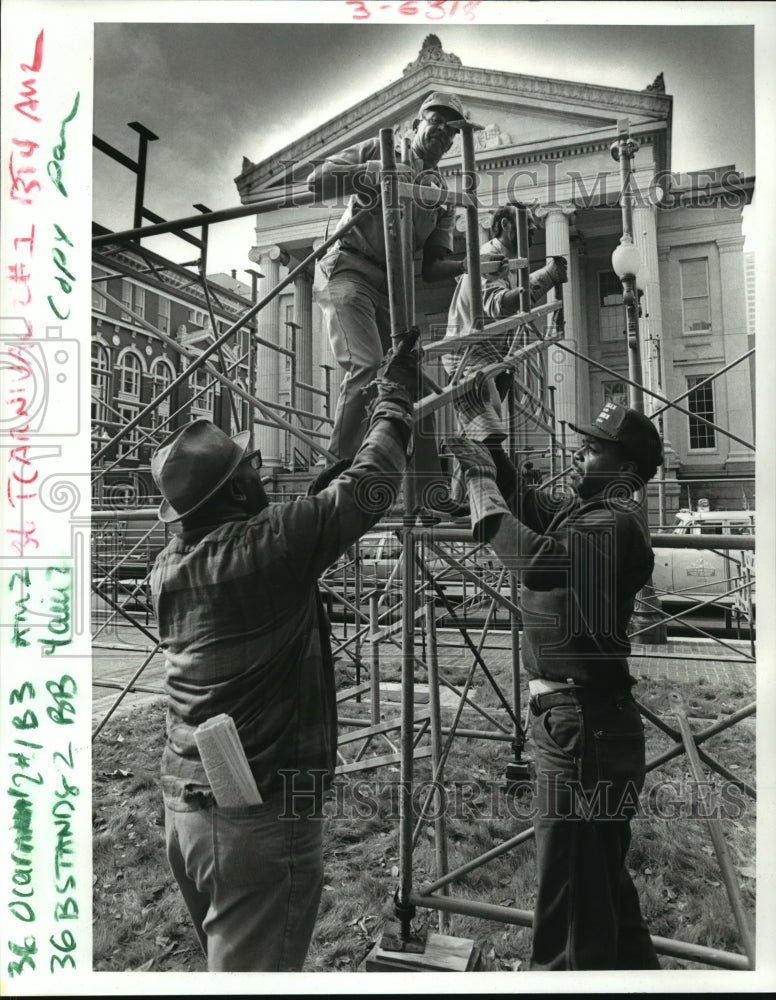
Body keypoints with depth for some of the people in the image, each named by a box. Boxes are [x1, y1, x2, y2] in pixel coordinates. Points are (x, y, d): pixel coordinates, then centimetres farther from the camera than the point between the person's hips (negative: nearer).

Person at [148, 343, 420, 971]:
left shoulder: (169, 566, 2)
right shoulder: (264, 547, -20)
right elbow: (367, 488, -10)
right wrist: (395, 396, 4)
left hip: (184, 807, 8)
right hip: (260, 816, -8)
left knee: (228, 959, 25)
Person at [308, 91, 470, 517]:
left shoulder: (442, 196, 19)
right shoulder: (378, 151, 9)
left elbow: (430, 268, 11)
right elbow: (317, 181, -3)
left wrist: (467, 266, -8)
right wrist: (375, 172, -14)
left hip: (389, 288, 6)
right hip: (346, 270, -6)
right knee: (366, 366, -27)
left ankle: (434, 495, 2)